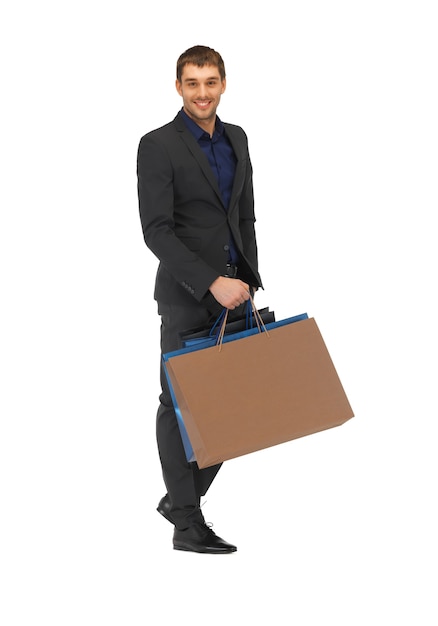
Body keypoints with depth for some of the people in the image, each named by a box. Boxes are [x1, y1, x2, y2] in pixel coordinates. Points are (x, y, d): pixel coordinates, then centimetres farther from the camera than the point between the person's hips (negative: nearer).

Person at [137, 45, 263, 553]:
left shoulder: (236, 139, 12)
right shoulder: (158, 145, -9)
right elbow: (156, 231, -16)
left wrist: (249, 280, 13)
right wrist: (213, 282, -22)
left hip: (233, 290, 6)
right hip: (187, 295, -6)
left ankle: (179, 498, 23)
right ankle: (188, 524, 8)